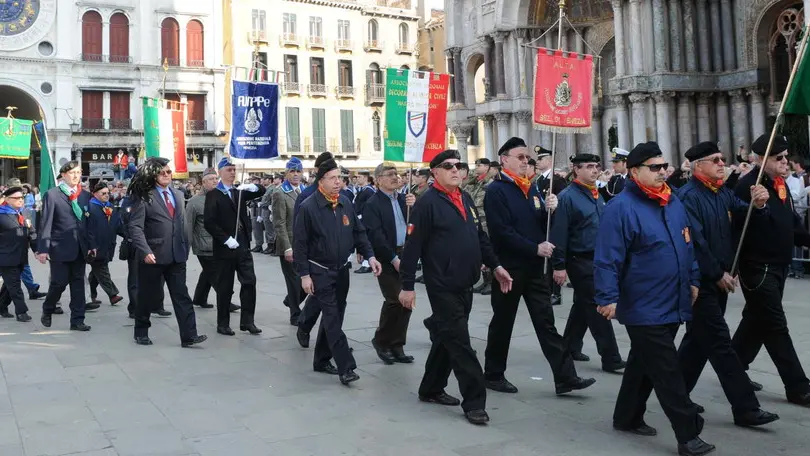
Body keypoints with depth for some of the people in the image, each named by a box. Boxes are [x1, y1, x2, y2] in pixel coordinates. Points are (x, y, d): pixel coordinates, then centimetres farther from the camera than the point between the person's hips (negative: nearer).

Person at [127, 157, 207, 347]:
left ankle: (188, 336, -2)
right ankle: (141, 332, 27)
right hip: (153, 256, -4)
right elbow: (135, 227, -14)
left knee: (182, 296, -1)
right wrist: (145, 251, -24)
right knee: (148, 296, 9)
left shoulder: (177, 195, 12)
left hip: (176, 255, 5)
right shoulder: (143, 196, -8)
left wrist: (185, 247, 12)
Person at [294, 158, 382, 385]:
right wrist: (304, 274, -14)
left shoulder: (346, 204, 5)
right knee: (333, 318, -9)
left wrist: (370, 256, -4)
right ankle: (346, 367, -8)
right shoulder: (308, 207, -12)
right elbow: (299, 243, -11)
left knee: (334, 317, 13)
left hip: (341, 270, 6)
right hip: (319, 272, -6)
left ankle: (322, 360, 28)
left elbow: (359, 232, 10)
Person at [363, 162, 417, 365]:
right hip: (386, 259, -6)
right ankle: (381, 341, 11)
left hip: (405, 256, 6)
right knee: (395, 300, -11)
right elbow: (376, 236, -13)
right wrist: (394, 259, -14)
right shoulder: (372, 204, -7)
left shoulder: (403, 198, 12)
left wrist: (413, 206, -9)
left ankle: (396, 346, 17)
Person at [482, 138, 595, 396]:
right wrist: (535, 248, -21)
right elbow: (502, 231, -19)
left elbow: (542, 224, 14)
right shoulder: (496, 190, -10)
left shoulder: (531, 188, 12)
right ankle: (493, 375, 20)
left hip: (535, 267, 6)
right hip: (509, 267, -6)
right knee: (503, 322, 6)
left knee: (546, 322, 5)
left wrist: (550, 210, -7)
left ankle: (565, 377, 5)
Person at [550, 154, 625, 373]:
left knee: (582, 306, 16)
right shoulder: (568, 197, -13)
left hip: (598, 259, 8)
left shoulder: (597, 196, 12)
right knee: (597, 308, -5)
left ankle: (569, 348, 29)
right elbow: (559, 233, -16)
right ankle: (611, 359, 0)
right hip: (580, 260, -8)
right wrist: (559, 265, -18)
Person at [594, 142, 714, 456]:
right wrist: (608, 297, -23)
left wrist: (692, 280, 18)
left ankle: (627, 418, 33)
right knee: (667, 372, -3)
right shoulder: (621, 207, -16)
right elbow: (607, 258, -19)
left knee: (645, 363, 18)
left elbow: (687, 246, 21)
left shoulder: (673, 202, 10)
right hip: (644, 309, -8)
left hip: (672, 305, 8)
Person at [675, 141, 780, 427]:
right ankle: (745, 408, 1)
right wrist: (718, 275, -14)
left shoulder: (724, 193, 10)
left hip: (721, 279, 9)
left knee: (698, 339, 16)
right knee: (720, 343, -4)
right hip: (701, 281, -9)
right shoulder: (688, 197, -16)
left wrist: (758, 205, -15)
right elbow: (695, 242, -20)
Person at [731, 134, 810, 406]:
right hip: (757, 268, -9)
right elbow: (738, 228, -21)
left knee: (757, 321, 17)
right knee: (775, 327, -3)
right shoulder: (748, 186, -16)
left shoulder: (781, 185, 12)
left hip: (778, 266, 9)